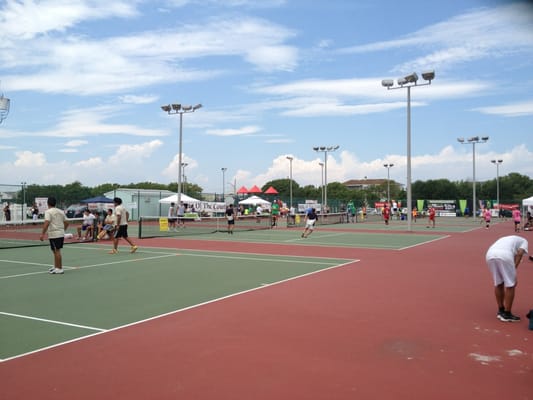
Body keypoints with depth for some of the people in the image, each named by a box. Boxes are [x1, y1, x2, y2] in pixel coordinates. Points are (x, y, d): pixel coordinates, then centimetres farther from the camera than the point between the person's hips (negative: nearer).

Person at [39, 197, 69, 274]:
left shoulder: (48, 212, -8)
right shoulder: (61, 211, 12)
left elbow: (46, 223, -20)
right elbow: (66, 223, 14)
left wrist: (42, 234, -19)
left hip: (53, 234, -7)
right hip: (61, 234, 7)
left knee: (57, 251, -4)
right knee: (56, 251, 18)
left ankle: (60, 269, 0)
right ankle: (56, 267, 27)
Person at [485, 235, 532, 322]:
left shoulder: (506, 240, 43)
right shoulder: (523, 241, 30)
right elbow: (519, 253, 5)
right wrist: (514, 269, 1)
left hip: (489, 254, 6)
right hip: (505, 255, -5)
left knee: (498, 284, 21)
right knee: (510, 285, 8)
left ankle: (501, 311, 32)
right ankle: (507, 314, 12)